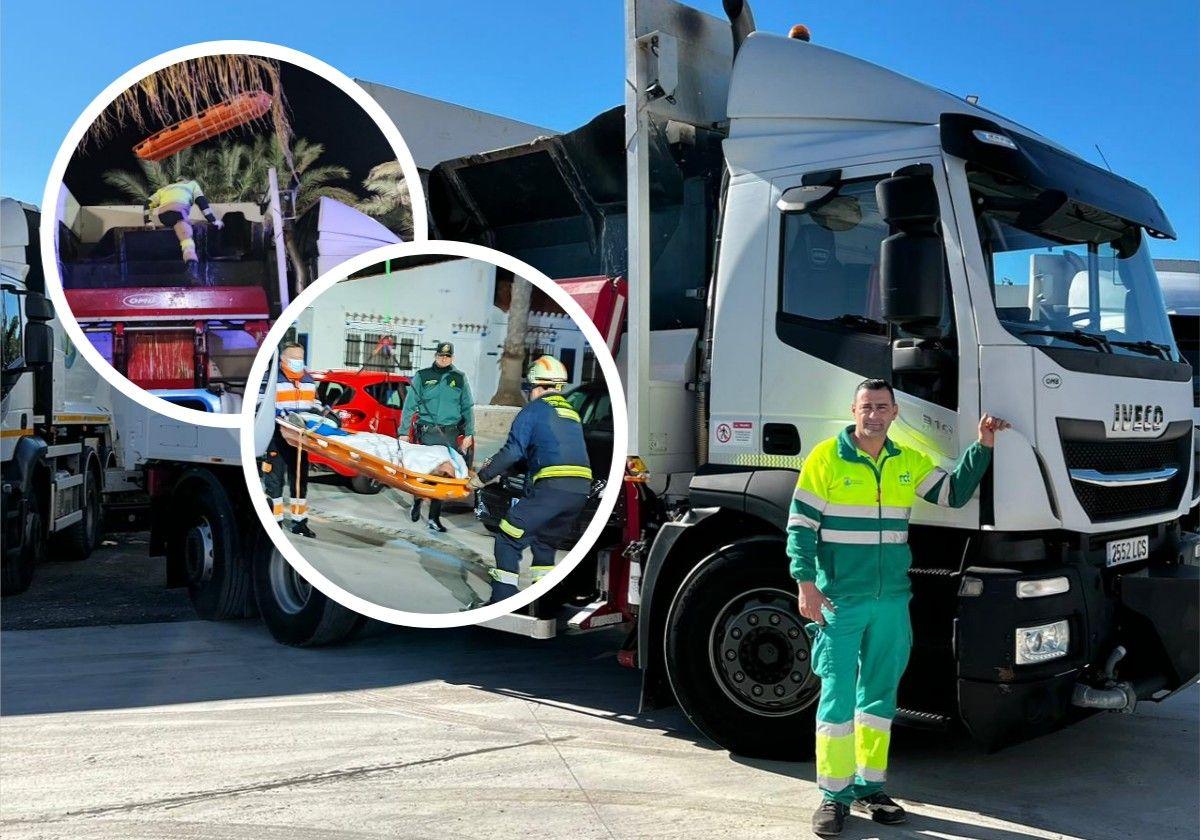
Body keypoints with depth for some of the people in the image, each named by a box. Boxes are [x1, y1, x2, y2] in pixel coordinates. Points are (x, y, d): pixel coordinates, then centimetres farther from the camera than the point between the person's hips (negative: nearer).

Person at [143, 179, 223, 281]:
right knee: (187, 237, -22)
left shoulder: (165, 188, 41)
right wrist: (214, 221, 16)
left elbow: (148, 203, 30)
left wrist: (147, 222, 27)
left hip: (162, 213, 4)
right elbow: (202, 202, 19)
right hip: (177, 209, -4)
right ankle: (191, 261, -50)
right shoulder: (192, 184, 33)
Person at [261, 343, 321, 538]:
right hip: (277, 436, -6)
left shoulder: (309, 381, 17)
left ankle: (299, 521, 18)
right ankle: (275, 521, 4)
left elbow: (315, 404, 27)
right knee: (274, 479, -2)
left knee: (299, 479, 10)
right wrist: (278, 412, -21)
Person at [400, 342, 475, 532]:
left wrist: (469, 434, 3)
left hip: (451, 434, 2)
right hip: (428, 432, -1)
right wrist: (403, 432, 0)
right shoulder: (422, 376, 6)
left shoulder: (460, 378, 11)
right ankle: (417, 501, 25)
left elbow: (468, 408, 11)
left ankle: (434, 517, 8)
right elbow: (409, 406, 5)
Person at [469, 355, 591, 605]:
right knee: (544, 543, 23)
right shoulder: (571, 412, 26)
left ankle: (502, 601, -3)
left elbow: (513, 452, -3)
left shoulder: (535, 409, 4)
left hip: (552, 487, -7)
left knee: (508, 540, 1)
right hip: (581, 489, 8)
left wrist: (482, 476, 8)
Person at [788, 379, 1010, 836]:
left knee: (880, 694, 11)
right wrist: (807, 584, -14)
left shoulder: (909, 462, 11)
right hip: (839, 600, -5)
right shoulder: (826, 457, -4)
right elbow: (800, 525, -6)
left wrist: (982, 446, 4)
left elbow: (954, 493, 13)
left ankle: (868, 787, 23)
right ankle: (833, 795, 8)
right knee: (837, 696, -2)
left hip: (892, 600, 5)